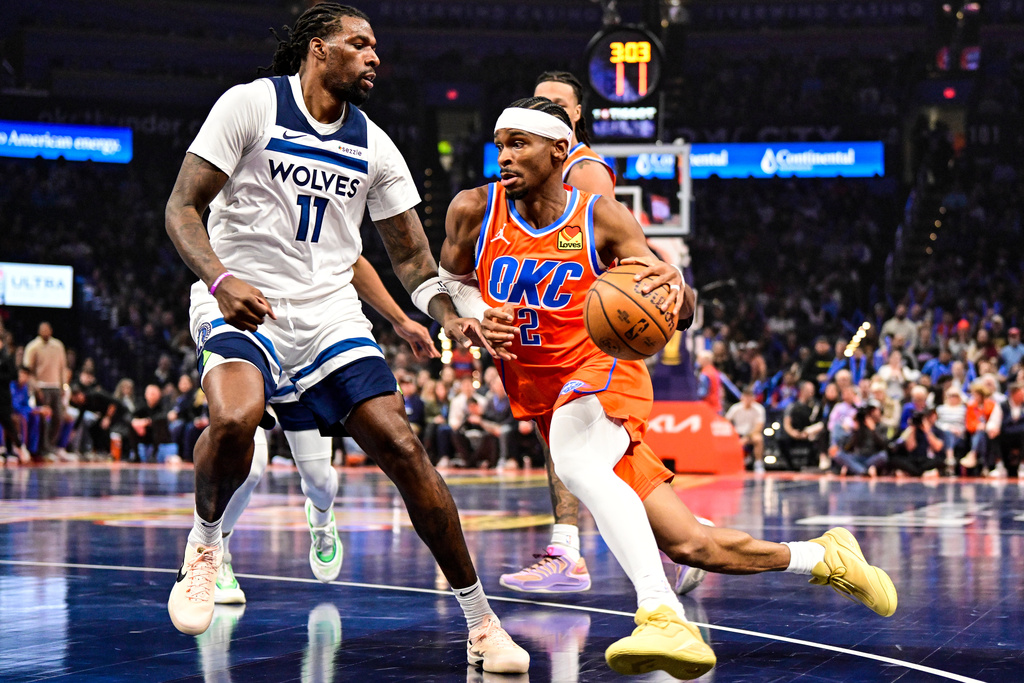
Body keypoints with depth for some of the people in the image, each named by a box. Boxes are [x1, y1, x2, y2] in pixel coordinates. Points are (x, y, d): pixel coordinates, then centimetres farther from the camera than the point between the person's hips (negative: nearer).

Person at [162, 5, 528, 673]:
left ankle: (484, 624, -1)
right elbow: (183, 206, -6)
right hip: (242, 307, -4)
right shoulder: (252, 104, -4)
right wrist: (220, 279, -25)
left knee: (403, 448, -10)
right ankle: (205, 543, -2)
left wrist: (448, 315, -7)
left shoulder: (374, 147, 10)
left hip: (330, 315, 4)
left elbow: (411, 254, 13)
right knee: (235, 420, -35)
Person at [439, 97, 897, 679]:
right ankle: (824, 558, 23)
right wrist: (477, 319, -4)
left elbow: (684, 312, -4)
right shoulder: (473, 211, 1)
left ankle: (664, 618, -49)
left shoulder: (602, 217, -5)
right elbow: (450, 281, 18)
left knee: (575, 461, -40)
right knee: (689, 545, 1)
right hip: (539, 394, 3)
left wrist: (675, 287, -28)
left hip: (602, 369, -3)